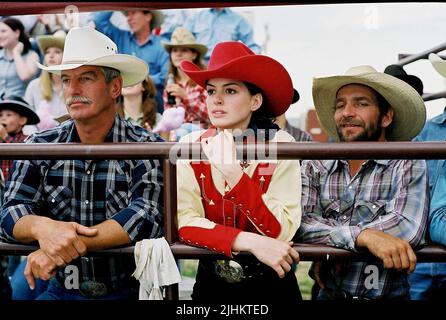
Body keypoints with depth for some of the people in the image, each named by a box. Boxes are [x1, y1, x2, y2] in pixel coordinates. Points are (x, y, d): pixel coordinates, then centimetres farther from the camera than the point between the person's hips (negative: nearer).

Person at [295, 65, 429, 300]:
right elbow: (300, 225, -8)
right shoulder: (314, 167, 5)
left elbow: (408, 228, -17)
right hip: (328, 294, 3)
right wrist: (362, 235, -22)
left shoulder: (408, 166, -2)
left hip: (389, 293, -2)